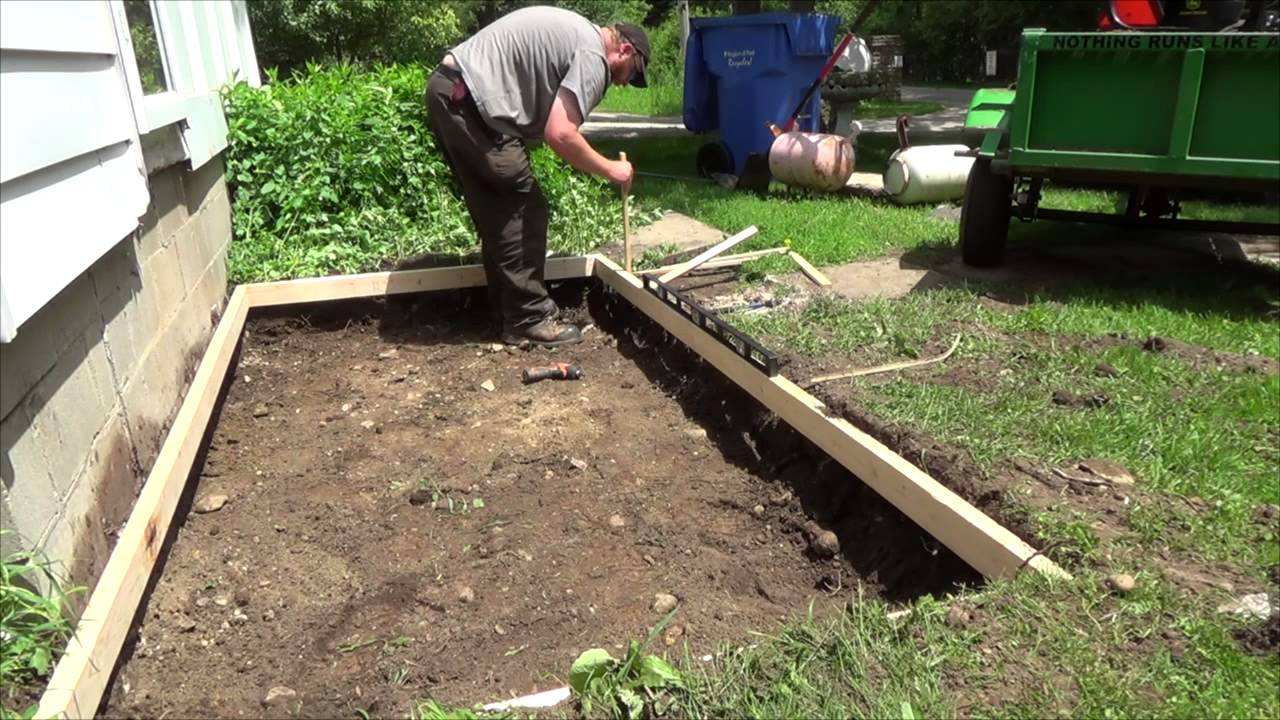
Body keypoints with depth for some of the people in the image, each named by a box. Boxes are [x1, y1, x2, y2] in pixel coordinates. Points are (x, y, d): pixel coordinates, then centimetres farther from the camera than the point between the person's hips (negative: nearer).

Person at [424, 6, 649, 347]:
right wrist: (610, 169, -6)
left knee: (498, 212, 15)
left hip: (448, 90, 10)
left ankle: (509, 310, 24)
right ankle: (529, 320, 4)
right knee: (524, 210, -3)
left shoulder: (574, 34, 23)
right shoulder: (592, 55, -8)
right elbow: (559, 133, -18)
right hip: (469, 101, -10)